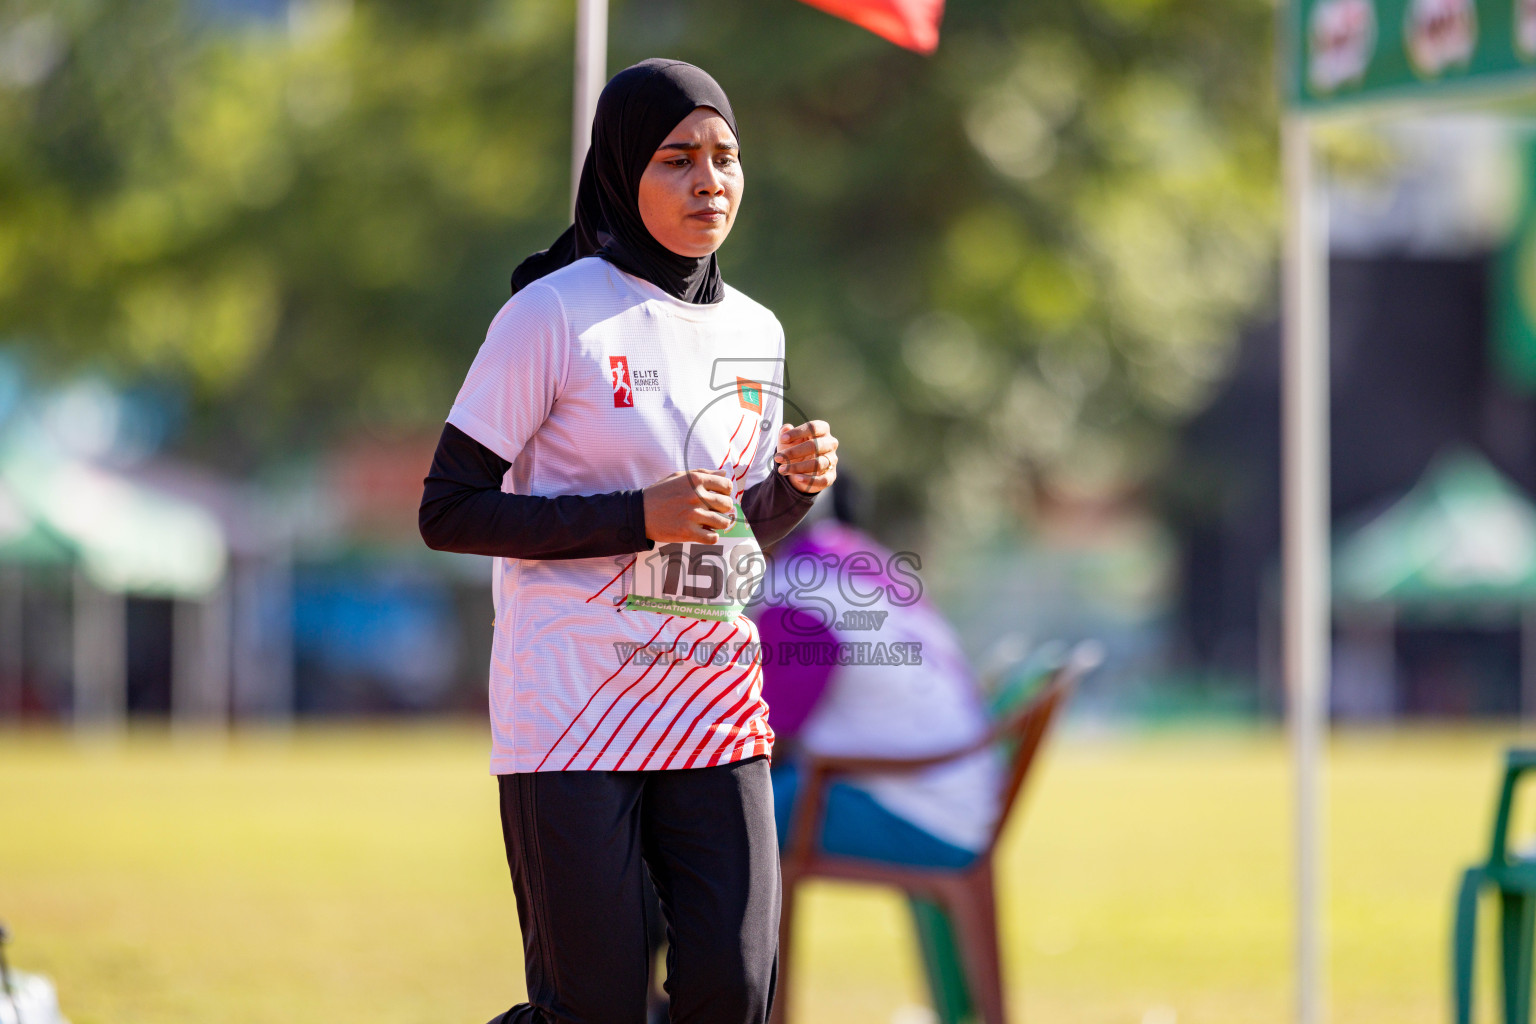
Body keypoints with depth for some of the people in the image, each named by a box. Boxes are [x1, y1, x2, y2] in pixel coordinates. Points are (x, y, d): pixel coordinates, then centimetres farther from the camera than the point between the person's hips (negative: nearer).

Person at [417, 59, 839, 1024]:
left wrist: (797, 482, -2)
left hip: (713, 700, 5)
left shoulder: (755, 331, 10)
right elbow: (449, 512, -11)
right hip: (571, 714, -5)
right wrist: (637, 518, -19)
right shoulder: (553, 314, -9)